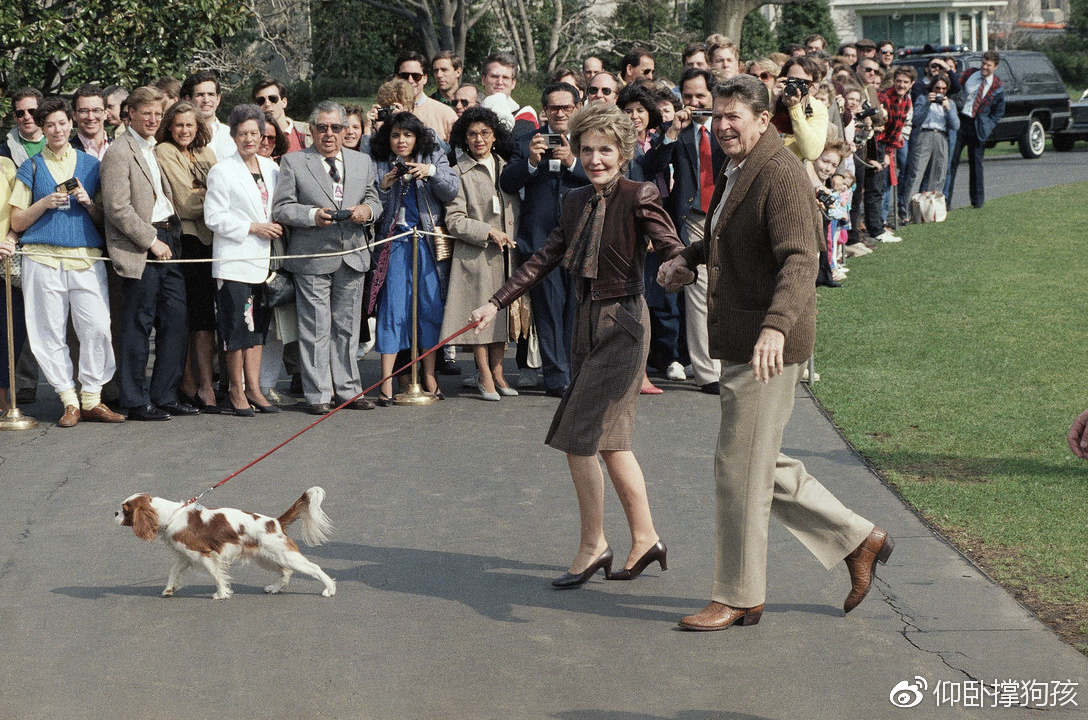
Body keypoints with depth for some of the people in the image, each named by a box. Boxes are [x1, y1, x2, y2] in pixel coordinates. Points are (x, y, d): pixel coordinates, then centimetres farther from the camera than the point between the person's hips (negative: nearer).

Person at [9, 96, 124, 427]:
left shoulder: (90, 164, 15)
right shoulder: (31, 167, 12)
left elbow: (105, 220, 17)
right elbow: (17, 223, 10)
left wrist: (88, 203, -3)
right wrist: (44, 204, -6)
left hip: (87, 259, 0)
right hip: (43, 259, 0)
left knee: (97, 328, -10)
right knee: (50, 334, -2)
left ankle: (92, 399, 0)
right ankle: (70, 402, 7)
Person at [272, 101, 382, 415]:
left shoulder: (363, 162, 15)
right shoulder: (293, 162, 3)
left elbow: (374, 200, 17)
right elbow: (281, 208, -2)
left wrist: (367, 210, -7)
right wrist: (313, 215, -18)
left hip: (353, 257, 4)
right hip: (312, 259, -3)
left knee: (348, 326, 9)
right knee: (316, 329, -2)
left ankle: (348, 389, 17)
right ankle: (318, 394, 3)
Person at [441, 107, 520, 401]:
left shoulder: (507, 168, 14)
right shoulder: (460, 173, -2)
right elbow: (454, 220, -6)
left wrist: (513, 240, 8)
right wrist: (488, 232, -13)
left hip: (506, 254, 5)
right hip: (474, 255, -4)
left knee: (501, 311, 6)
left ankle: (497, 371, 14)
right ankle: (485, 376, 2)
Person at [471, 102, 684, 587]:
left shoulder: (638, 197, -10)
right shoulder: (577, 203, 11)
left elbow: (674, 250, -19)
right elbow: (544, 259, 15)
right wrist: (496, 304, 11)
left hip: (622, 324, -8)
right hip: (588, 323, 8)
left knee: (579, 436, -8)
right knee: (609, 441, 11)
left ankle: (593, 546, 5)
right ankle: (645, 539, 21)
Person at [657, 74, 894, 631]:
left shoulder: (781, 175, -16)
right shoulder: (736, 172, 15)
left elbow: (799, 260, -27)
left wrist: (776, 325, -41)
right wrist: (690, 257, 22)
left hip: (769, 347, -10)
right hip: (739, 343, 10)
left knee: (741, 469, -4)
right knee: (763, 466, 16)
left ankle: (737, 598, 8)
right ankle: (858, 540, 26)